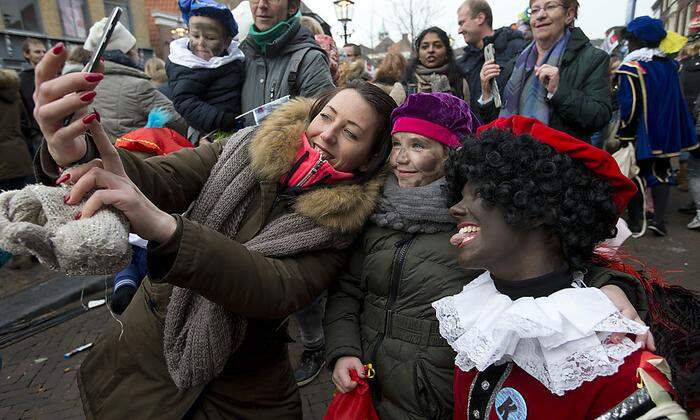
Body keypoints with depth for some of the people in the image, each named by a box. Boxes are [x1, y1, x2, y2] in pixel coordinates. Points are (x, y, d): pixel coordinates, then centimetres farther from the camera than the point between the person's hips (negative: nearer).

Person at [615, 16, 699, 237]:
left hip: (639, 136, -6)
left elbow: (628, 107, -20)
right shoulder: (669, 65, 6)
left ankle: (636, 223, 11)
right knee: (660, 173, 15)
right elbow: (677, 102, 16)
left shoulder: (631, 68, -16)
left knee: (636, 176, 5)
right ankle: (659, 220, 16)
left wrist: (622, 135, -15)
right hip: (665, 134, 6)